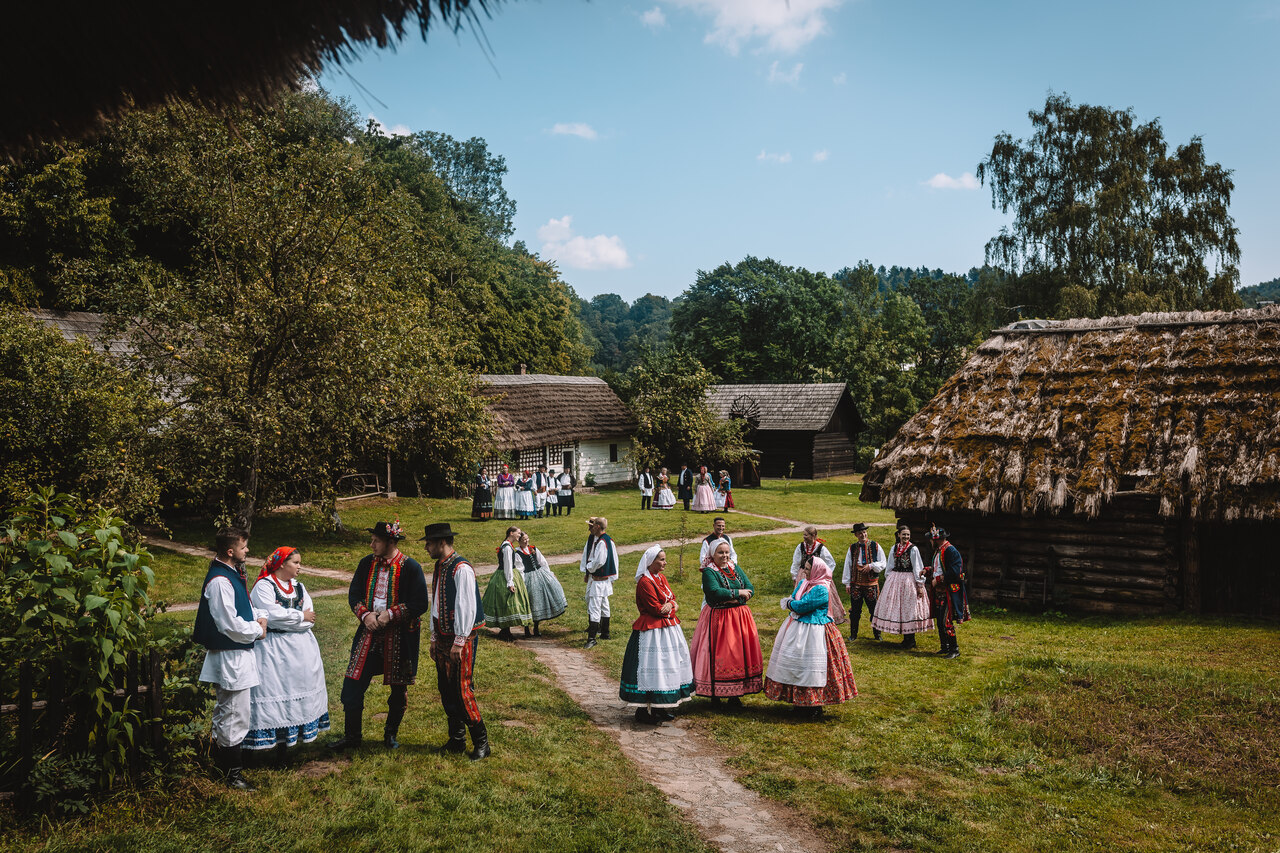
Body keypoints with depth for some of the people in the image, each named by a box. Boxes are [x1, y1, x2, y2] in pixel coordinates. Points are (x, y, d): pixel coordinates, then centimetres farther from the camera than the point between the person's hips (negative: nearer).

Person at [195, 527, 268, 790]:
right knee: (235, 716, -2)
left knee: (225, 712, 22)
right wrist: (257, 630, -11)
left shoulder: (232, 573, 8)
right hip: (230, 657, -11)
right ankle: (232, 774, 8)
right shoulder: (220, 581, -24)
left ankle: (222, 760, 37)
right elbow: (231, 624, -26)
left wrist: (260, 617, 4)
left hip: (238, 654, 11)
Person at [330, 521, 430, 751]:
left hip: (400, 637, -4)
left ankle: (391, 734, 28)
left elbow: (420, 604, -12)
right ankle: (352, 735, 17)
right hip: (369, 633, 4)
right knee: (353, 684, 1)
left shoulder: (410, 567, -10)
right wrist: (365, 614, -10)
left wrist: (390, 614, -20)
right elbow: (354, 595, 9)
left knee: (399, 688, 9)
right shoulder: (367, 563, 4)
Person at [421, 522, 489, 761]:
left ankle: (481, 742, 5)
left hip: (462, 638, -9)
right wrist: (434, 638, 17)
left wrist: (459, 642, -19)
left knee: (462, 691, -7)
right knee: (445, 690, 12)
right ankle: (456, 740, 24)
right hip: (443, 637, 9)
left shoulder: (461, 569, -17)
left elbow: (466, 607, -20)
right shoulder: (439, 567, 11)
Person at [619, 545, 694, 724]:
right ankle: (643, 711, 1)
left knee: (667, 667, 12)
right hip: (652, 632, -9)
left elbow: (673, 600, 12)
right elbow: (656, 610, -19)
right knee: (651, 668, -7)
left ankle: (660, 708, 21)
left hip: (668, 627, 10)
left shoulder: (661, 578, 12)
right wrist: (669, 607, -3)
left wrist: (671, 606, -10)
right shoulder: (645, 582, -17)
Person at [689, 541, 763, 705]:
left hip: (740, 616, 5)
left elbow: (750, 589, 5)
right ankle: (715, 693, 2)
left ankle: (736, 694, 7)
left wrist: (733, 598, -12)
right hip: (718, 617, -5)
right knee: (720, 654, -6)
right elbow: (715, 592, -21)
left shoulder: (735, 568, 12)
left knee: (740, 653, 2)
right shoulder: (709, 572, -6)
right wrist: (738, 593, -13)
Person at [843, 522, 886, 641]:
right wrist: (847, 583, 5)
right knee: (855, 610, 4)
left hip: (872, 583, -1)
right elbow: (847, 566, 8)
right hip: (856, 583, 1)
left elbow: (884, 564, 3)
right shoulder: (852, 548, 6)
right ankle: (853, 634, 15)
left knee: (874, 609, 2)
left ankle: (877, 634, 16)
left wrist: (871, 566, -13)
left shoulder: (875, 546, 2)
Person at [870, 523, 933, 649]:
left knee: (909, 609, -2)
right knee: (896, 608, 6)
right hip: (895, 580, 5)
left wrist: (920, 585, -10)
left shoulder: (913, 549, -6)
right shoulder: (895, 548, 9)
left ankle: (910, 640, 7)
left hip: (909, 581, -5)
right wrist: (887, 580, 14)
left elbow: (917, 568, -7)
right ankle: (906, 638, 17)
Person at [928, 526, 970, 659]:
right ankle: (945, 647, 24)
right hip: (939, 590, 10)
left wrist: (937, 580, -17)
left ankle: (955, 649, -2)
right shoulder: (938, 551, 14)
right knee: (939, 620, 13)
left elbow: (954, 572, -23)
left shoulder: (951, 551, -16)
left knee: (946, 621, -11)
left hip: (949, 592, -10)